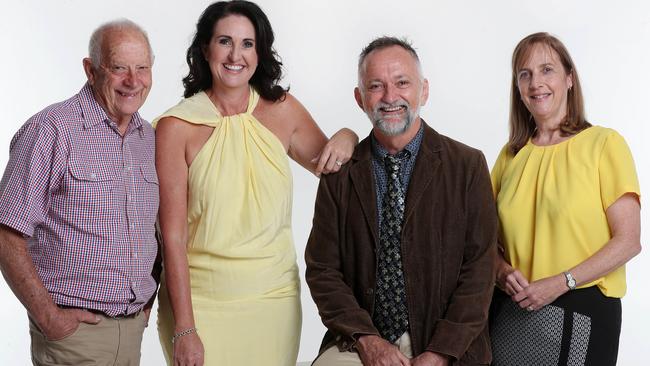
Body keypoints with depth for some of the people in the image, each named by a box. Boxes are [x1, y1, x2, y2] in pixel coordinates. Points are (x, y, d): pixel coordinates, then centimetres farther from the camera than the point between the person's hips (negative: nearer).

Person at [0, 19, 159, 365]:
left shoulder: (149, 136, 8)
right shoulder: (51, 131, -12)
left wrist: (149, 297, 8)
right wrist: (49, 317, -15)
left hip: (134, 325, 6)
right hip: (76, 328, -6)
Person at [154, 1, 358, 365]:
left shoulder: (283, 110, 2)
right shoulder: (176, 126, -8)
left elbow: (330, 167, 17)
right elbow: (173, 236, -9)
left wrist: (346, 138, -6)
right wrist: (183, 329, -12)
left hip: (275, 298, 3)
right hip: (202, 300, -3)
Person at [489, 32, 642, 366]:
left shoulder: (604, 143, -5)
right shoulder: (511, 154, 8)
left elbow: (628, 241, -9)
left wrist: (559, 283, -16)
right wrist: (503, 270, -6)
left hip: (580, 311, -4)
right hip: (511, 310, 4)